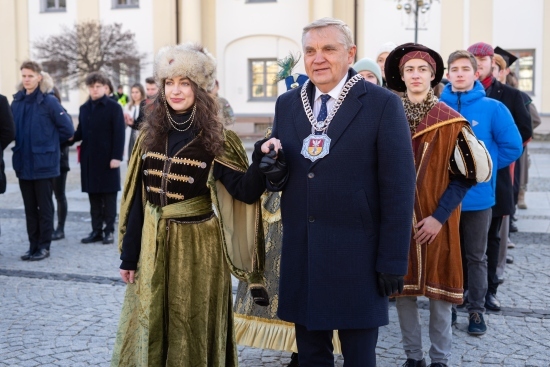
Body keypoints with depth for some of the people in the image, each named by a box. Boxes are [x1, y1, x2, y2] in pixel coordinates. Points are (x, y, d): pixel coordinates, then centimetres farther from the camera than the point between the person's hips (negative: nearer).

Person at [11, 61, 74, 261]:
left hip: (43, 164, -5)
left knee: (44, 207, 4)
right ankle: (33, 245, 19)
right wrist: (23, 142, 4)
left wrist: (49, 142, 0)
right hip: (23, 163, 5)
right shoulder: (17, 101, 6)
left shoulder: (49, 101, -9)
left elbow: (67, 129, -9)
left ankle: (44, 246, 12)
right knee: (30, 208, 11)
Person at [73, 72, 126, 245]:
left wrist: (116, 157, -16)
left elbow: (119, 134, -9)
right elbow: (80, 133, 13)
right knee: (93, 197, 10)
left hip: (107, 159, -5)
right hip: (89, 159, 5)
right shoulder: (84, 108, 14)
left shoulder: (113, 107, -3)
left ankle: (109, 230, 10)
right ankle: (96, 230, 17)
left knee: (109, 197, 3)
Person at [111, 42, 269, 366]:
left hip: (197, 247, -4)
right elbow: (138, 198, 6)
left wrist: (262, 159, -35)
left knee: (193, 329, 8)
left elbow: (246, 191, -17)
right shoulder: (151, 134, 3)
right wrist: (129, 254, 6)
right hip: (154, 245, 4)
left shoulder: (216, 139, -8)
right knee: (151, 327, 14)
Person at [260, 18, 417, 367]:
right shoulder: (287, 104, 7)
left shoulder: (383, 104, -8)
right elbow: (281, 178, 12)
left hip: (356, 254, -4)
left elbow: (398, 189, -9)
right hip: (301, 252, 5)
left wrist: (393, 260, -10)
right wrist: (274, 168, -12)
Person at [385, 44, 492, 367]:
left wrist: (439, 216, -14)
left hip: (437, 220, -2)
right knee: (402, 287, 7)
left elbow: (464, 176, -6)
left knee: (439, 288, 5)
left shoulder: (451, 121, -5)